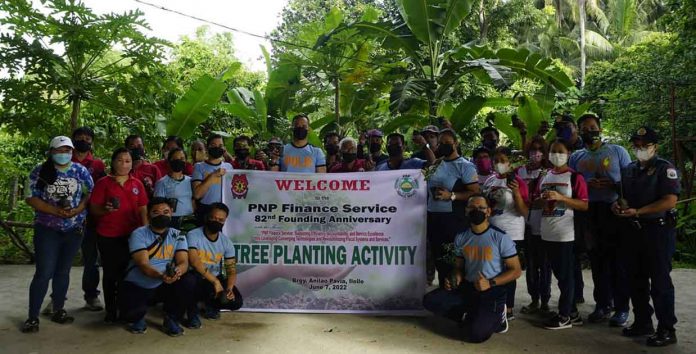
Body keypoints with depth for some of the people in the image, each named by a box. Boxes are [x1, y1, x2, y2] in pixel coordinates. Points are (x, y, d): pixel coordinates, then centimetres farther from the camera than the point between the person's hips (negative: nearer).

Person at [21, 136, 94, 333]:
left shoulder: (81, 171, 0)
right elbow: (31, 198, -7)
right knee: (44, 273, -6)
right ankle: (33, 317, 6)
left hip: (74, 229, 2)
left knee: (63, 271, 12)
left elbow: (90, 193, 2)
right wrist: (56, 210, -19)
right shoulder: (40, 172, -4)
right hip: (47, 229, -2)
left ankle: (58, 310, 25)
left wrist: (77, 210, -16)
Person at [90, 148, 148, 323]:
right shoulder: (103, 183, 1)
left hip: (131, 235, 1)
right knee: (110, 273, 6)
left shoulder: (137, 184, 8)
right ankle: (110, 310, 18)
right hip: (108, 236, -1)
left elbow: (143, 210, 9)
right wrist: (105, 210, -20)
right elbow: (93, 209, 0)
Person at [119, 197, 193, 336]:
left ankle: (171, 320, 3)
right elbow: (143, 264, -20)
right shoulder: (139, 234, -10)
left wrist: (178, 271, -38)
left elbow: (183, 262, -12)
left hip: (164, 286, 2)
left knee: (188, 284, -25)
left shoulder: (178, 236, 0)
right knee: (129, 311, -29)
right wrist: (161, 275, -41)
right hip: (136, 286, -2)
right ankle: (137, 318, 13)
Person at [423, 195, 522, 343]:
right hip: (467, 287, 5)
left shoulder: (500, 238, -10)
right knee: (429, 300, -14)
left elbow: (516, 270, -7)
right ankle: (473, 315, 1)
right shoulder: (461, 238, 6)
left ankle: (495, 318, 9)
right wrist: (456, 280, -6)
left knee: (475, 334, -24)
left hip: (493, 291, -5)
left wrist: (490, 283, -21)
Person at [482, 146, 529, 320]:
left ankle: (509, 309, 14)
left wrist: (516, 193, -26)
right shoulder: (490, 180, 8)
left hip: (511, 234, -5)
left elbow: (524, 212, -12)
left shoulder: (517, 182, -8)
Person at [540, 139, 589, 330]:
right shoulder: (544, 177, 12)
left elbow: (584, 205, -11)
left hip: (565, 233, -6)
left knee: (566, 274, 1)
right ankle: (572, 313, 24)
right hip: (547, 233, 6)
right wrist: (542, 199, -2)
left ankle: (564, 316, 11)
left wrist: (561, 197, -21)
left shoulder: (575, 177, -5)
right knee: (558, 273, 13)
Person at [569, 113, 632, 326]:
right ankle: (603, 304, 19)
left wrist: (611, 185, -15)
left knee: (618, 259, -2)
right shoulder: (576, 157, 13)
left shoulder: (617, 151, 5)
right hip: (589, 214, 3)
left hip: (614, 211, -3)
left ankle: (621, 308, 7)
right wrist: (586, 185, -9)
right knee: (597, 260, 9)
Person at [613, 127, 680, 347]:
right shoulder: (629, 170, 14)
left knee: (660, 281, -1)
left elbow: (670, 201, -17)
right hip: (632, 230, 7)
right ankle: (643, 322, 25)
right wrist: (618, 205, 2)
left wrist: (637, 212, -22)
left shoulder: (665, 168, -7)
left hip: (657, 230, -7)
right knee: (636, 279, 12)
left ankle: (667, 330, 9)